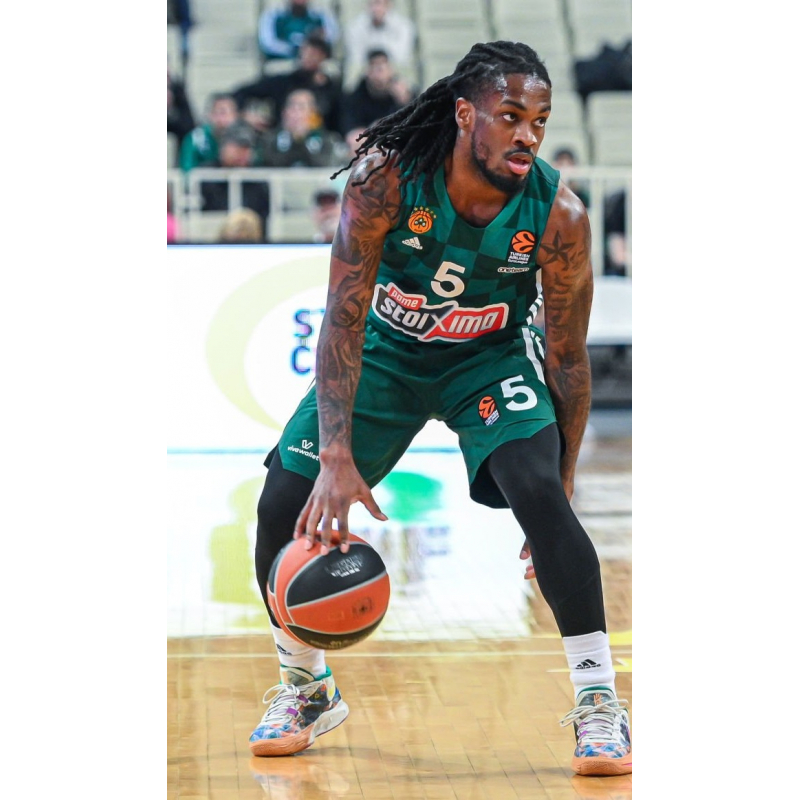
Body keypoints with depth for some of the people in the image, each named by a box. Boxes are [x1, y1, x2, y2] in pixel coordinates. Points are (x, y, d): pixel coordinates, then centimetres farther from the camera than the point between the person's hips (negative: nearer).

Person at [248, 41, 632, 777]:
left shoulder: (559, 216, -26)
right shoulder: (386, 178, -29)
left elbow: (567, 357, -15)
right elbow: (345, 316, -28)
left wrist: (560, 495, -13)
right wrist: (338, 458, -37)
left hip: (492, 356, -1)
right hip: (386, 349, 1)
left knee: (539, 493, -27)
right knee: (283, 507, -7)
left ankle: (600, 703, -16)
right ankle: (306, 688, 18)